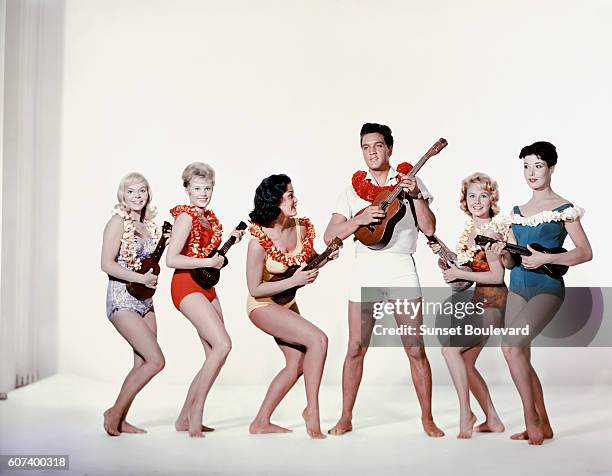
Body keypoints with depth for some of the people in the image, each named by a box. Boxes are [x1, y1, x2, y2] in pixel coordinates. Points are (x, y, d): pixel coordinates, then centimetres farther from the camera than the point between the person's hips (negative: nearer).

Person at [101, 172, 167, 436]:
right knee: (156, 360, -14)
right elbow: (107, 264, -16)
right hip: (122, 300, -8)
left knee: (143, 364, 9)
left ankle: (120, 421, 19)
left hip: (145, 301, 8)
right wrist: (141, 279, -21)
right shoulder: (118, 221, -9)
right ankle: (115, 412, -1)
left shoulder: (149, 224, 12)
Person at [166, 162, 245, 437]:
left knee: (215, 355, 6)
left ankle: (185, 419, 14)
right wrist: (208, 262, -17)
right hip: (186, 286, -9)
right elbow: (171, 259, -19)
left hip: (206, 287, 9)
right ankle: (196, 414, -12)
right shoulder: (186, 217, -11)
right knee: (223, 345, -21)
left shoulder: (210, 217, 14)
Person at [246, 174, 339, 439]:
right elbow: (255, 289, -20)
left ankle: (261, 422, 17)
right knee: (318, 339, -22)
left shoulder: (301, 228, -7)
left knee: (297, 363, 7)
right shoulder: (259, 241, -25)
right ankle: (312, 410, -10)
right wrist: (293, 281, -27)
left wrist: (325, 258, -10)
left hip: (287, 304, 8)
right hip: (263, 306, -8)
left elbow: (309, 262, 12)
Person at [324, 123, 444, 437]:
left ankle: (427, 419, 12)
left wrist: (415, 195, -13)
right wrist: (360, 219, -13)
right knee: (356, 349, 3)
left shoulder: (409, 179, 6)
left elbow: (429, 228, -1)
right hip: (365, 270, 1)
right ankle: (346, 418, 15)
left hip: (401, 269, -1)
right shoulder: (354, 189, 9)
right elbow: (330, 236, 1)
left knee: (415, 349, -1)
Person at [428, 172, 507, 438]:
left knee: (451, 349, -18)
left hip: (490, 302, -10)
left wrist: (460, 274, -17)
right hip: (479, 302, 10)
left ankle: (465, 413, -9)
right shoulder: (470, 230, 12)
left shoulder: (489, 232, -13)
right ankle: (492, 420, 19)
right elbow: (466, 265, 19)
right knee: (466, 363, 10)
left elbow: (497, 276, -18)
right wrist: (443, 252, 6)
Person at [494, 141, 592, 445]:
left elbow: (585, 252, -9)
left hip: (547, 288, -7)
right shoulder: (518, 212, 14)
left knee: (511, 346, -21)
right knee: (521, 356, 4)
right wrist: (503, 254, -7)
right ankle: (543, 426, 16)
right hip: (517, 288, 7)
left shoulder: (563, 209, -3)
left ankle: (531, 417, -7)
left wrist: (544, 258, -19)